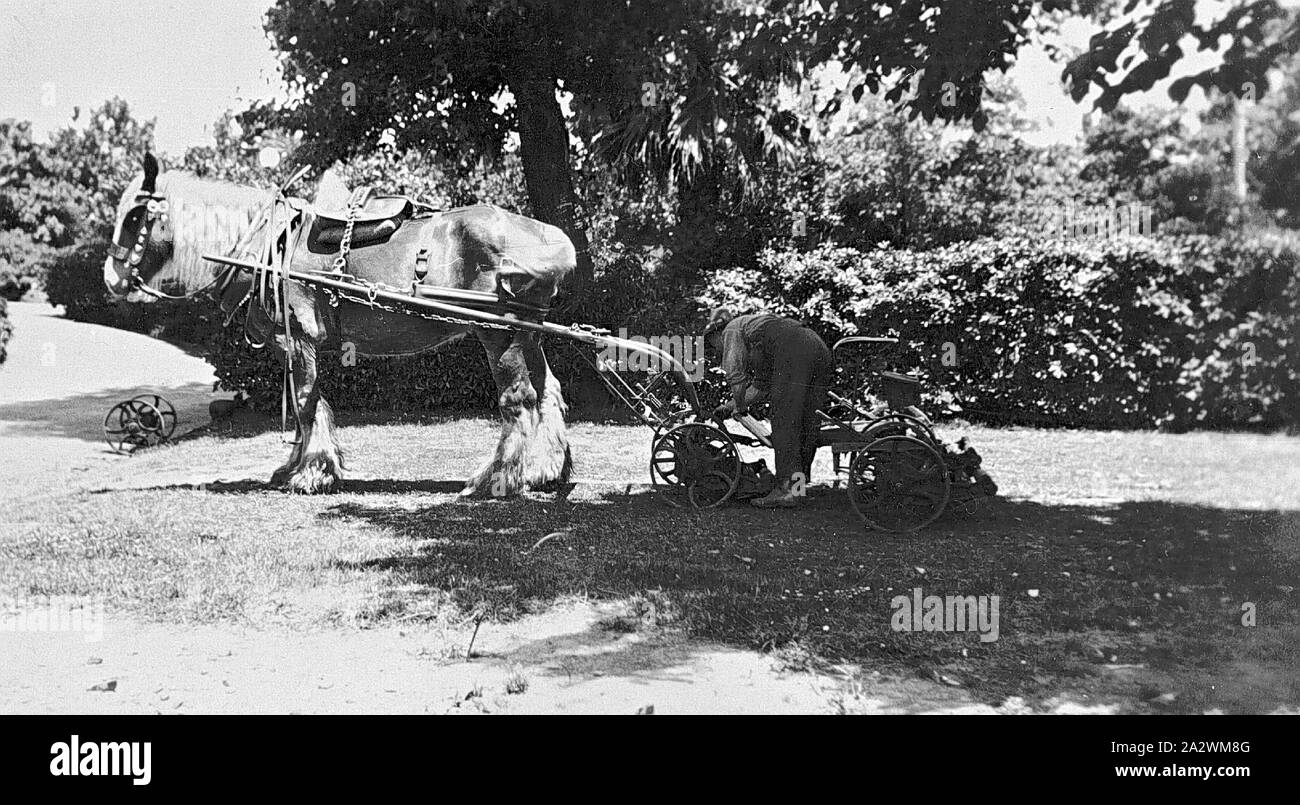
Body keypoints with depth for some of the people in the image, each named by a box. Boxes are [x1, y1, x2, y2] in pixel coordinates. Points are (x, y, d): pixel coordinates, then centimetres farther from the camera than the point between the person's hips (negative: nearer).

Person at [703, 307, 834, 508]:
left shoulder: (732, 330, 15)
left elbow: (735, 374, -2)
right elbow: (762, 385, 35)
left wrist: (740, 406, 11)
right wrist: (730, 407, 34)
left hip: (793, 353, -9)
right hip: (822, 352, 9)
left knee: (784, 423, -7)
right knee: (807, 423, 13)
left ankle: (787, 490, -11)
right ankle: (800, 481, 19)